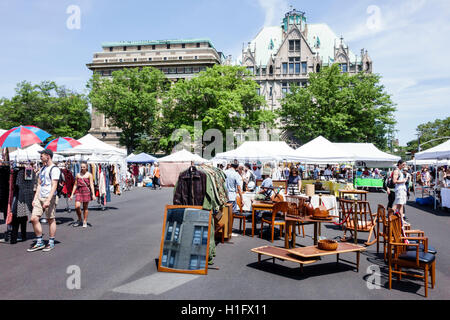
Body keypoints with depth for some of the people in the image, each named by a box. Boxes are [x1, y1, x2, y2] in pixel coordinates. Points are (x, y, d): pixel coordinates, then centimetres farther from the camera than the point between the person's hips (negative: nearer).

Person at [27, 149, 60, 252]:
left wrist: (48, 200, -23)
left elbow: (54, 186, -17)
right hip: (39, 197, 8)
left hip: (49, 197, -8)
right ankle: (39, 242, 12)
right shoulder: (43, 168, 19)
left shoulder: (54, 169, -9)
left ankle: (51, 243, 11)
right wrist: (35, 198, 15)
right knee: (34, 218, 2)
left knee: (50, 219, 0)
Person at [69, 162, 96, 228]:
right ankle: (80, 220, 11)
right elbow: (75, 185, 13)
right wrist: (72, 194, 10)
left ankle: (85, 222, 16)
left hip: (86, 191, -2)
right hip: (79, 191, 2)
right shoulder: (78, 175, 10)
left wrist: (93, 194, -13)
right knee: (77, 206, -11)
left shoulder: (89, 175, 1)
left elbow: (91, 185, -5)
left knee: (85, 207, 3)